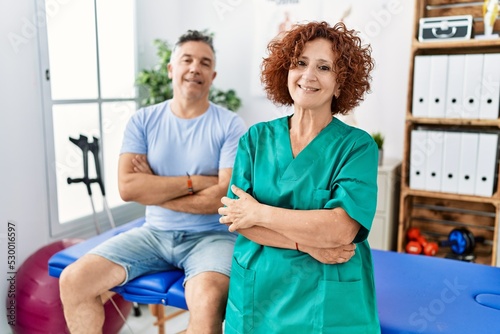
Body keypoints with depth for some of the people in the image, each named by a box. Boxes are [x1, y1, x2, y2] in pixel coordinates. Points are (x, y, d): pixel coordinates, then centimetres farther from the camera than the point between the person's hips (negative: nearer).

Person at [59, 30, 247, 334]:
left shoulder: (230, 125, -6)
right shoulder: (143, 121, 3)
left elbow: (224, 197, -15)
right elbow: (128, 187, -8)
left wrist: (153, 188, -8)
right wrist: (194, 181, -13)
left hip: (210, 236, -3)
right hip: (154, 232, 4)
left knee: (208, 300, -33)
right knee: (73, 280, -8)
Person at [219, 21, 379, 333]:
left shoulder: (358, 145, -9)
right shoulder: (256, 138, 0)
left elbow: (341, 228, -21)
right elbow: (235, 217, -8)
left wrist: (261, 213, -15)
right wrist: (308, 244, -19)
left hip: (329, 301, -2)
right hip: (255, 293, 3)